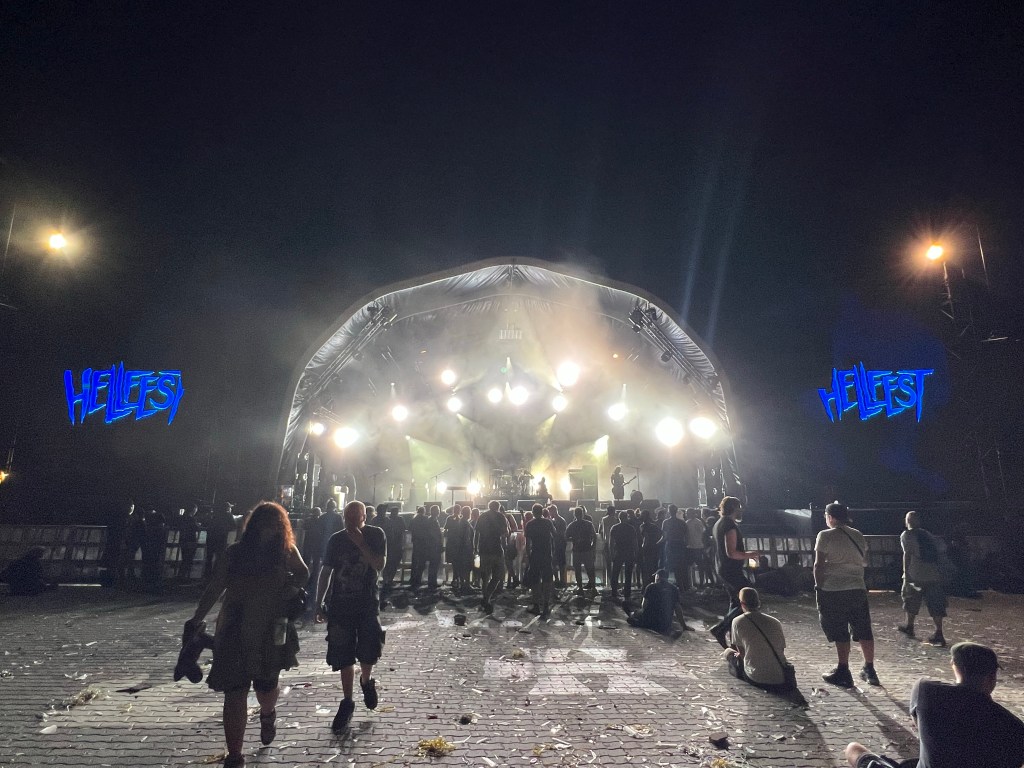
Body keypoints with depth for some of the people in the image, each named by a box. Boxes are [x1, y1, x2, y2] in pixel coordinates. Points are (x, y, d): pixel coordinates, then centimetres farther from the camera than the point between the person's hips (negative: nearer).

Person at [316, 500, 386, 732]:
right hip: (340, 604, 2)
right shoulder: (336, 539, 1)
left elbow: (379, 565, -16)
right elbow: (326, 571, 7)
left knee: (369, 651, -10)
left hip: (367, 602, -2)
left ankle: (366, 680, 24)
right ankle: (347, 702, 25)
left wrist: (360, 543, -21)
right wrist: (319, 603, 5)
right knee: (343, 656, 6)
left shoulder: (376, 535, -6)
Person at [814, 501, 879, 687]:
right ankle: (870, 670, 24)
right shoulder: (858, 535, 7)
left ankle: (843, 673, 7)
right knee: (864, 631, 14)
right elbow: (865, 562, 14)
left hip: (833, 590, -5)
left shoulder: (826, 536, -10)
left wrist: (818, 586, -4)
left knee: (840, 634, 1)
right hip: (858, 589, 5)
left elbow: (819, 565, -12)